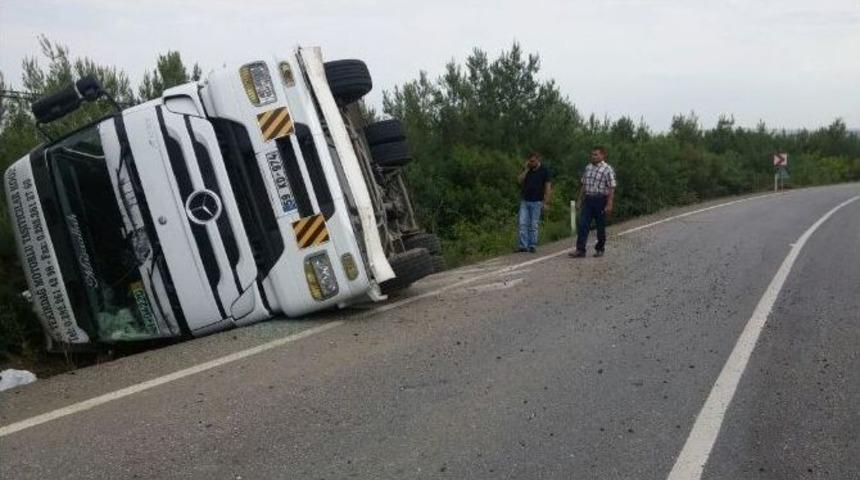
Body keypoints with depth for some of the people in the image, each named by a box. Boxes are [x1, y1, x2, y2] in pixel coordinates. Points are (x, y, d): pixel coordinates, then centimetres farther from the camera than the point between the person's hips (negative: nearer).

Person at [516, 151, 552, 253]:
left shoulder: (544, 171, -2)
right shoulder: (526, 169, 9)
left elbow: (548, 186, -3)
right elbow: (519, 180, -2)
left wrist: (546, 202, -8)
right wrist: (526, 169, -10)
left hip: (536, 202, -3)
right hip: (524, 201, 3)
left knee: (533, 225, 1)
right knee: (523, 224, -3)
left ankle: (533, 246, 8)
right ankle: (523, 245, -2)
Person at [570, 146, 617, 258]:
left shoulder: (607, 170, -8)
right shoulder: (588, 168, 10)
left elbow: (612, 189, -11)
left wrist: (609, 204, -17)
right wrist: (579, 200, 15)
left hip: (600, 200, -5)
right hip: (588, 199, 5)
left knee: (600, 226, 6)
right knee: (582, 225, -3)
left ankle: (599, 249, 19)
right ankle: (580, 250, -3)